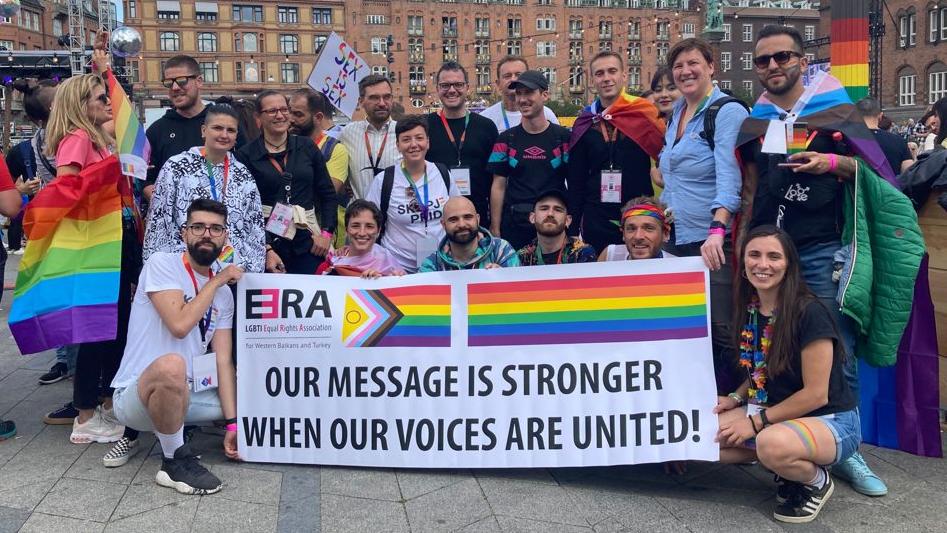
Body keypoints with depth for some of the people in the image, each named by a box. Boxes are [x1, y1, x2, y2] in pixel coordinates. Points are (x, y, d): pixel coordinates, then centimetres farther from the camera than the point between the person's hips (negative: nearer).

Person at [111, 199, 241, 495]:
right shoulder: (162, 264, -11)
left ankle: (170, 425, 16)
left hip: (187, 394, 7)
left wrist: (232, 424, -8)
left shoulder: (224, 293, 6)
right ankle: (175, 460, -15)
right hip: (136, 394, -7)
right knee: (171, 365, -40)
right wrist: (217, 281, -13)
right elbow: (180, 325, -25)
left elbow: (223, 361, 0)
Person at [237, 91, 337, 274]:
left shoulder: (307, 147, 7)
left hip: (308, 243, 2)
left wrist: (326, 233, -1)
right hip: (267, 242, -2)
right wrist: (265, 250, -11)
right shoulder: (246, 155, -1)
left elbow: (328, 194, 9)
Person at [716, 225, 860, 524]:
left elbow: (815, 394, -19)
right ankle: (787, 466, 7)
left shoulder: (809, 313, -21)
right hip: (773, 413, 7)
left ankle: (817, 481, -5)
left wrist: (757, 422, -18)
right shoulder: (750, 309, 1)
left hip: (831, 421, -7)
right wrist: (736, 398, -2)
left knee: (772, 443, -39)